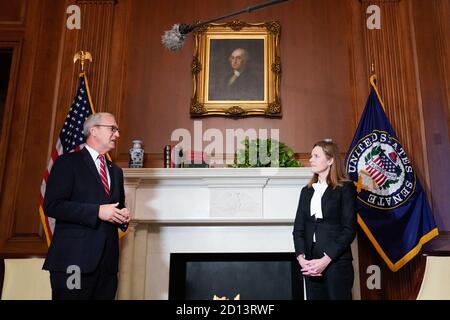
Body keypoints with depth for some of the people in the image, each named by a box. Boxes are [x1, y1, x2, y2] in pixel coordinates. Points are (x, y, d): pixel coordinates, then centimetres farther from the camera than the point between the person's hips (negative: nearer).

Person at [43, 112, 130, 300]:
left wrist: (123, 216, 4)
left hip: (107, 260, 6)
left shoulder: (116, 171, 19)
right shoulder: (67, 162, -1)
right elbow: (52, 205, -12)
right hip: (74, 258, -6)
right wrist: (98, 211, -17)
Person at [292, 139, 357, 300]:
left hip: (336, 262, -4)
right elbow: (298, 228, 9)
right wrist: (301, 257, -7)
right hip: (311, 264, 5)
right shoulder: (307, 191, 14)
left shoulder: (345, 188, -1)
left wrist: (326, 260, -15)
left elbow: (349, 230, -8)